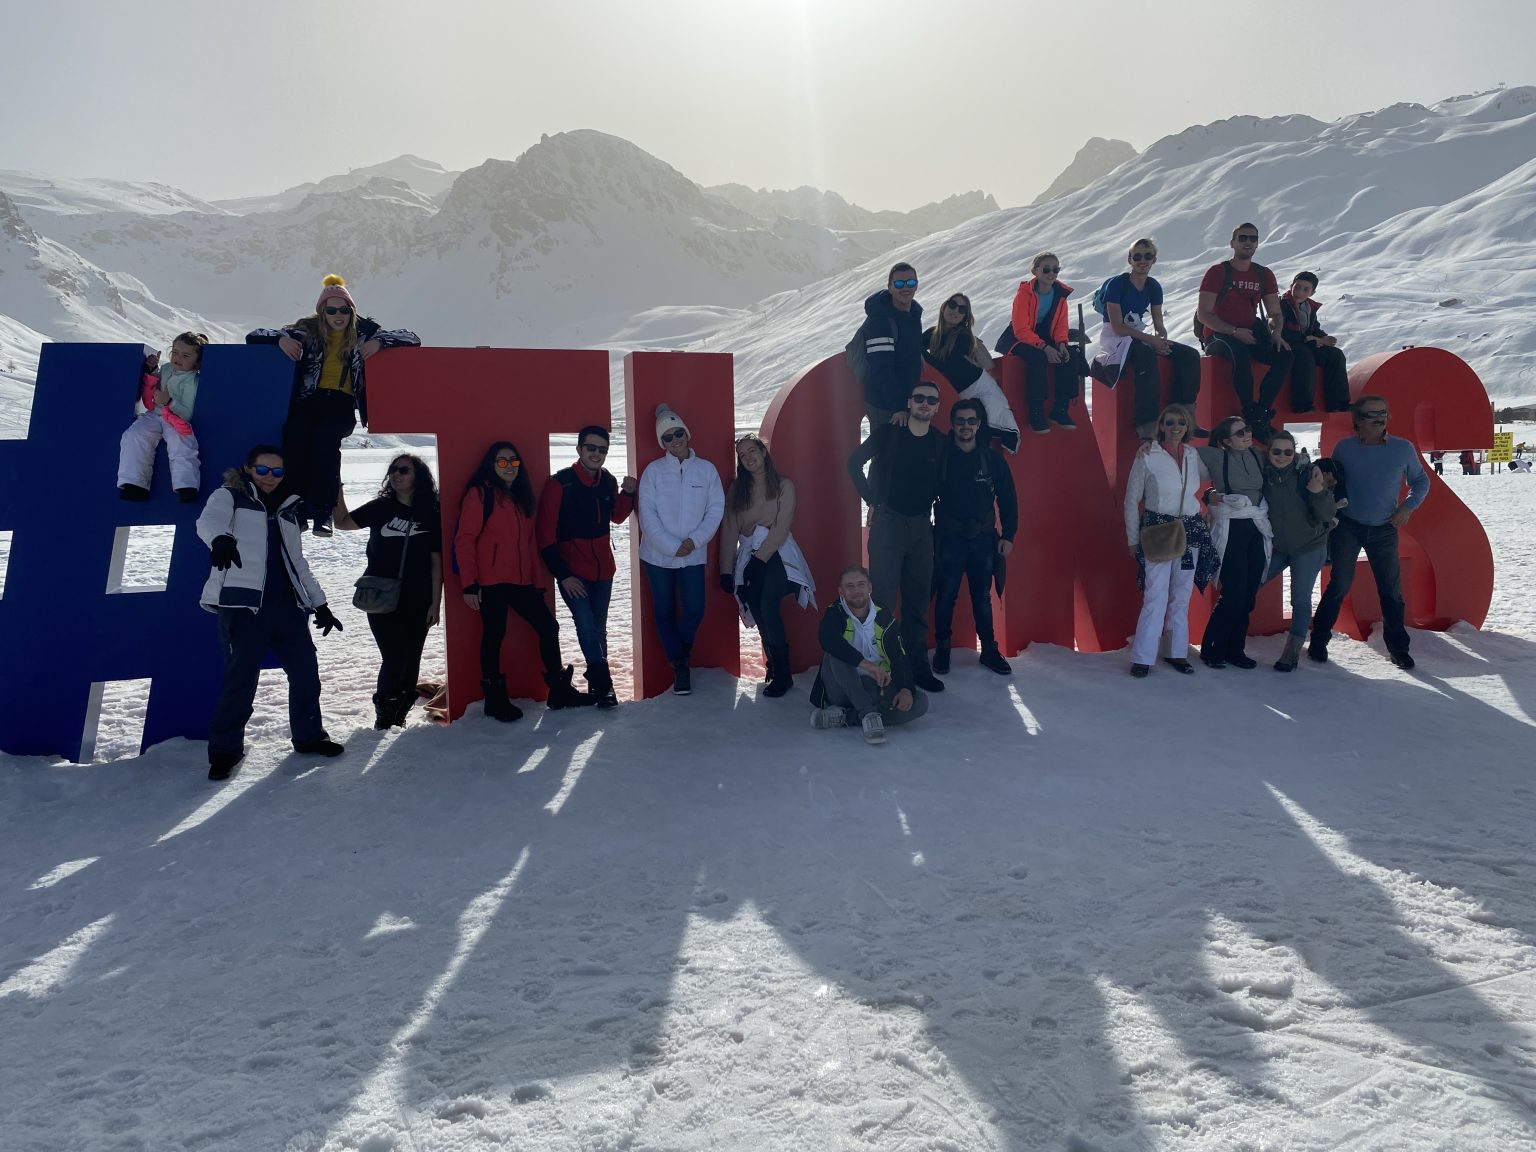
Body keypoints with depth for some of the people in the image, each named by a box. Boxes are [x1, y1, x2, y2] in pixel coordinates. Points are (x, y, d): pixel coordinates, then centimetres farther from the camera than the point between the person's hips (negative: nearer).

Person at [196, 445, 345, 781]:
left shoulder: (287, 511, 21)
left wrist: (319, 605, 20)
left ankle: (308, 736, 23)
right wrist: (220, 539, -42)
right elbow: (208, 521, -18)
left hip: (287, 605, 6)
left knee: (306, 671, 7)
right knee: (241, 678, -7)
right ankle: (224, 749, 7)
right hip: (243, 604, -6)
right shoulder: (230, 497, 5)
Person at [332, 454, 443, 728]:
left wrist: (435, 603, -2)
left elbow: (436, 562, 0)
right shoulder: (380, 508, 5)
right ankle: (383, 716, 9)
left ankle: (398, 718, 20)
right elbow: (343, 522, 5)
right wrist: (338, 490, -6)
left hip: (417, 602, 1)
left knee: (410, 661, 6)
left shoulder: (431, 515, 1)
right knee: (394, 659, -7)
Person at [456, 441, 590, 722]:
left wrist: (538, 583, 13)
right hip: (491, 581, -7)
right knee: (494, 635, -1)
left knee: (548, 626, 5)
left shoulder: (522, 498, 17)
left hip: (522, 581, 7)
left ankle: (560, 690, 15)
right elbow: (464, 540, -9)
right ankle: (495, 699, 12)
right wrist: (469, 584, -14)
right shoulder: (480, 494, -4)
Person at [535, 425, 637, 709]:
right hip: (572, 573, -5)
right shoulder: (560, 483, -13)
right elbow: (545, 533, -12)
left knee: (598, 630, 13)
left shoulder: (608, 481, 3)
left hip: (603, 570, 5)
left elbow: (617, 517, 20)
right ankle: (603, 685, -1)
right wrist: (562, 574, -14)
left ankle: (598, 683, 25)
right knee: (587, 628, -13)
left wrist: (627, 493, 0)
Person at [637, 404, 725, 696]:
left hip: (693, 555, 1)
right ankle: (680, 664, 23)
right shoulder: (653, 470, -4)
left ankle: (680, 657, 25)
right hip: (658, 555, 0)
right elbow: (647, 515, -8)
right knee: (665, 612, 7)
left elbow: (716, 510, 0)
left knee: (694, 610, -2)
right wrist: (672, 546, -15)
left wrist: (694, 541, -13)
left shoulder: (706, 469, 1)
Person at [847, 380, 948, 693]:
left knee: (918, 600, 10)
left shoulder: (940, 443, 4)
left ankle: (918, 667, 18)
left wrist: (935, 511, 1)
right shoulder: (888, 433, -3)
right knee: (882, 597, -4)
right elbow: (855, 462, 1)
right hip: (888, 523, -3)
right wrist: (872, 500, -2)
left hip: (921, 526, 4)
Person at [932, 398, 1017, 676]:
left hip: (983, 539, 2)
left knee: (982, 598, 9)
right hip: (949, 538, -2)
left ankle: (989, 650, 18)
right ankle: (942, 649, 16)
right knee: (946, 596, 3)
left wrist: (1008, 536, 3)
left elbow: (1008, 499, 8)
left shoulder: (993, 459, 3)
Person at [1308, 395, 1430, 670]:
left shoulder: (1403, 448, -3)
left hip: (1384, 530, 1)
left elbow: (1421, 481, 9)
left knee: (1391, 590, 5)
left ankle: (1397, 647, 17)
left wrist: (1408, 506, -8)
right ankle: (1319, 642, 9)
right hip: (1347, 526, -1)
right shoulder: (1344, 448, -4)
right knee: (1339, 585, -3)